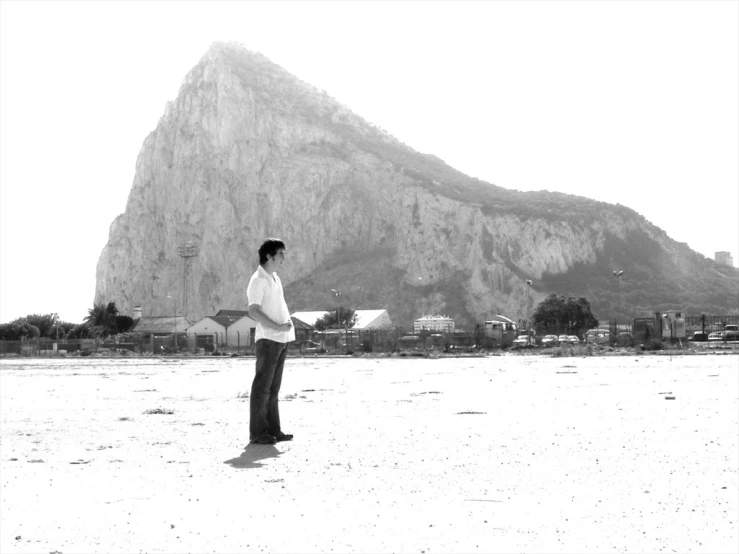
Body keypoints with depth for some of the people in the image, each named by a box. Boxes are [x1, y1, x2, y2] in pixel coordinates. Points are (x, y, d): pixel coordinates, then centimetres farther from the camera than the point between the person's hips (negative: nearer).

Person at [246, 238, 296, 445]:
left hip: (281, 340, 9)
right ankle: (258, 432, 0)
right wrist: (277, 327, -21)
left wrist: (287, 325, 11)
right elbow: (253, 311, -18)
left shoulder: (275, 278, 17)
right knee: (262, 387, -5)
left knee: (273, 387, 12)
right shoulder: (258, 280, -10)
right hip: (268, 340, -9)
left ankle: (273, 429, 17)